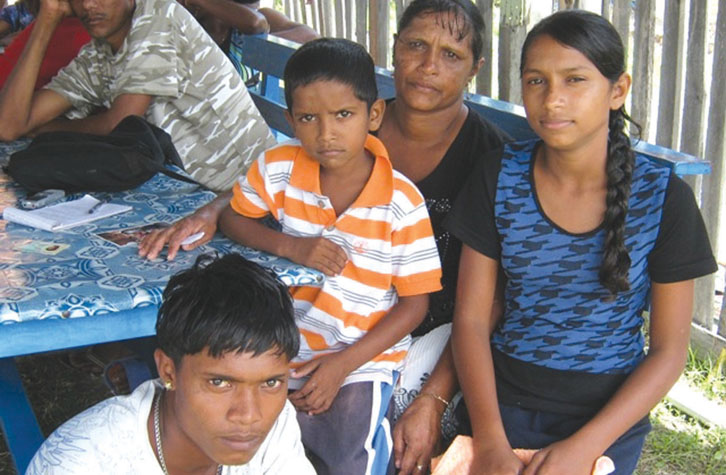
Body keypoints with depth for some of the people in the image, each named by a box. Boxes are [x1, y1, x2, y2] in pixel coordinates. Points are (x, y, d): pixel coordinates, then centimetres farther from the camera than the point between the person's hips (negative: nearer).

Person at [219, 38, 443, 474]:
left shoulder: (402, 203, -14)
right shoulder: (278, 169, -8)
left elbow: (415, 302, -8)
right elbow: (233, 218, 8)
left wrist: (344, 364, -16)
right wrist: (289, 246, -12)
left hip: (365, 356, -3)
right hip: (290, 344, 3)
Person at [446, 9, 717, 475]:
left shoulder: (663, 197, -13)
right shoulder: (499, 179, -8)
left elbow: (669, 349, -9)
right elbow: (472, 318, -6)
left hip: (609, 417, -1)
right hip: (502, 403, 2)